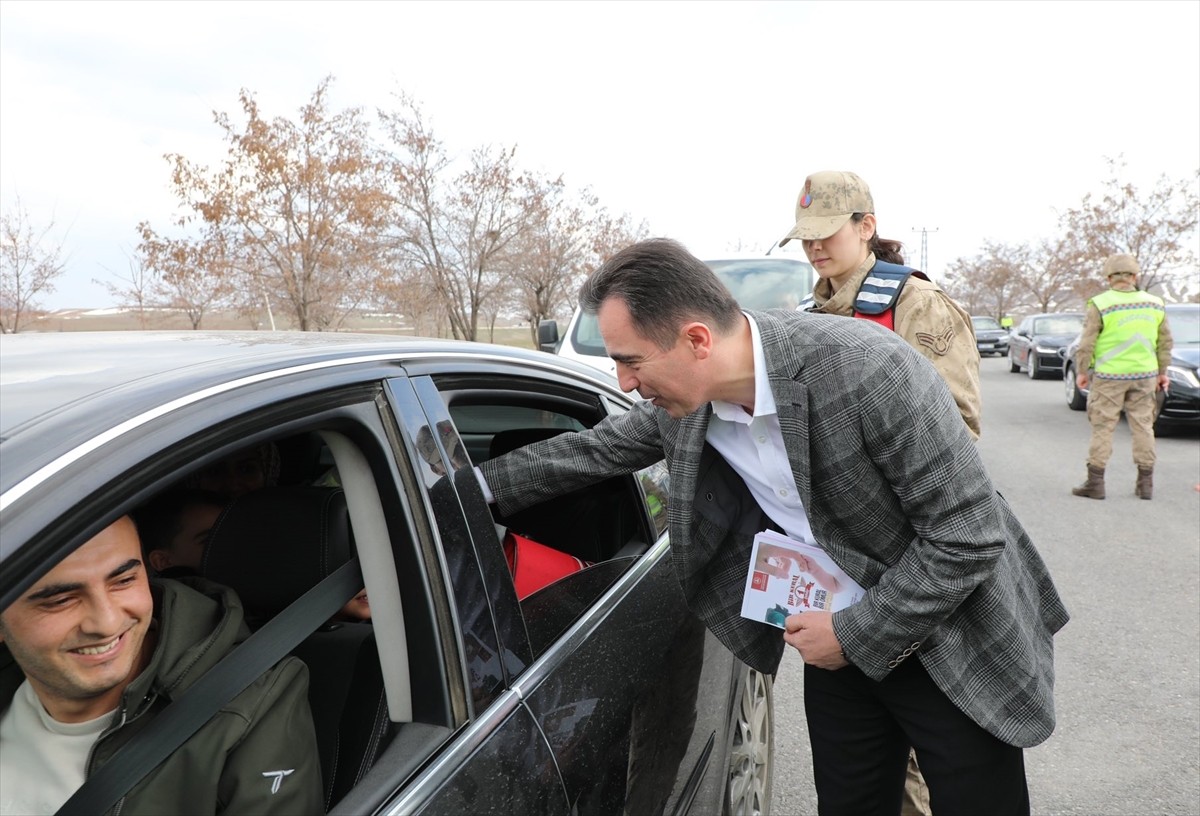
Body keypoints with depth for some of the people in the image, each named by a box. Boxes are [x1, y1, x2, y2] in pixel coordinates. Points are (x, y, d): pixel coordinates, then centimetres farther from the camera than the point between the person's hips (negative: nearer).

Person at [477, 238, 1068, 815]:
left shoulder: (869, 368, -31)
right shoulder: (682, 396, -11)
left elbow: (969, 536, -25)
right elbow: (593, 450, 7)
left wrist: (855, 635, -20)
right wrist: (478, 486, 6)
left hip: (953, 646, -5)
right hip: (839, 640, 5)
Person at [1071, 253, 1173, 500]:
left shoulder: (1100, 305, -10)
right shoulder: (1155, 304, 6)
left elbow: (1087, 343, -9)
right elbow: (1165, 342, 11)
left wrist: (1081, 371, 2)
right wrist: (1162, 371, 20)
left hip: (1109, 377, -4)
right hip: (1145, 375, 4)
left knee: (1102, 427, 2)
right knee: (1142, 426, 11)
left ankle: (1095, 482, 4)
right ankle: (1146, 482, 15)